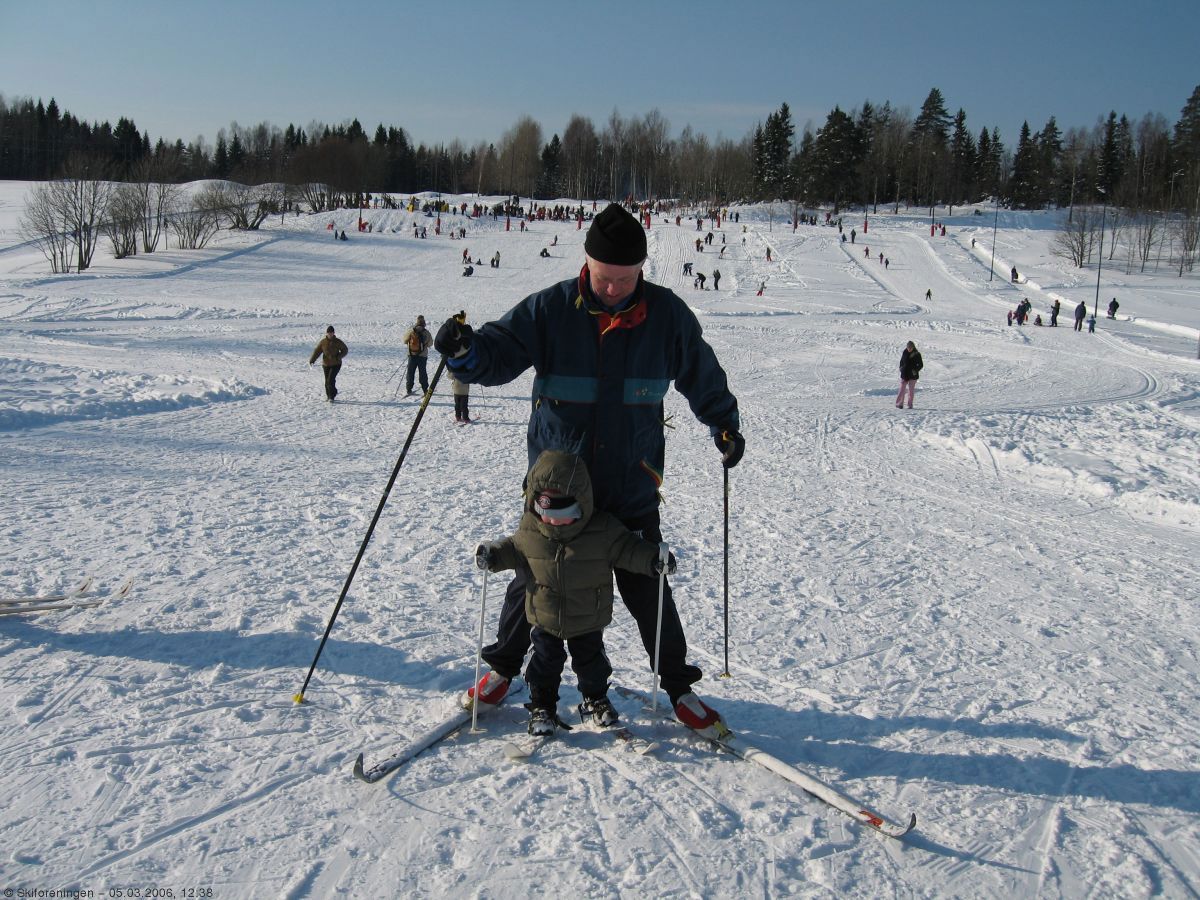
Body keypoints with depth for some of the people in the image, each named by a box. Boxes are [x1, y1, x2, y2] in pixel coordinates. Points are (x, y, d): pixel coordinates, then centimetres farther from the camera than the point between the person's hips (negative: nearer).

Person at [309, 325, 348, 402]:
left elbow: (345, 350, 1)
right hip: (326, 364, 3)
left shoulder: (338, 341, -7)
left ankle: (331, 397, -7)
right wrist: (312, 360, -17)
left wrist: (339, 357, -16)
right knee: (327, 381, 9)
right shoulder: (323, 342, -3)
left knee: (331, 380, -16)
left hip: (336, 364, -3)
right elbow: (317, 351, -4)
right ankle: (328, 395, 31)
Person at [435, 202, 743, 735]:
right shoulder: (549, 309, -7)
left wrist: (725, 426, 21)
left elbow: (702, 375, 12)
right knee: (533, 575, 13)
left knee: (647, 588, 7)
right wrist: (466, 352, -32)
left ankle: (678, 686, 25)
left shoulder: (667, 314, -3)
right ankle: (503, 665, 36)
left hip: (632, 486, 0)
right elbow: (501, 352, -10)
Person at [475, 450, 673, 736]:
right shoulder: (530, 528, -13)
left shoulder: (603, 528, -20)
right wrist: (494, 555, -10)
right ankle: (542, 706, 29)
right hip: (544, 618, 1)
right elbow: (514, 549, 6)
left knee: (591, 661, 16)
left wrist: (653, 559, -27)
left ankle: (595, 700, 39)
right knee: (546, 661, 9)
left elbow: (627, 548, -12)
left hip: (588, 620, 0)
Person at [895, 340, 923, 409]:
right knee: (902, 389, -3)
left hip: (912, 375, -2)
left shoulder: (917, 354, -5)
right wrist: (901, 368, 2)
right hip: (904, 374, 2)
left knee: (911, 390, 5)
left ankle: (910, 404, 13)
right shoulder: (905, 353, 1)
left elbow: (921, 365, 0)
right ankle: (899, 404, 0)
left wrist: (916, 370, -13)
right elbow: (901, 361, 16)